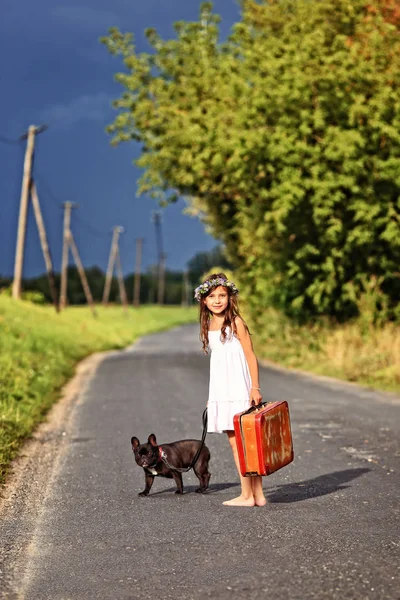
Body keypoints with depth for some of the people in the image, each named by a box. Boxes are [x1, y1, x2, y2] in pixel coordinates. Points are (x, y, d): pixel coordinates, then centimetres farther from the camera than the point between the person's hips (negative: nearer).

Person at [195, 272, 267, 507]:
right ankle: (257, 494, 12)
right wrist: (212, 397, 17)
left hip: (239, 391, -7)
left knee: (240, 441, -6)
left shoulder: (236, 322, -6)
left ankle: (248, 495, 0)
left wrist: (255, 387, -13)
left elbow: (250, 356, -7)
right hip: (222, 392, 7)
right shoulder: (209, 326, 13)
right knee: (236, 442, 7)